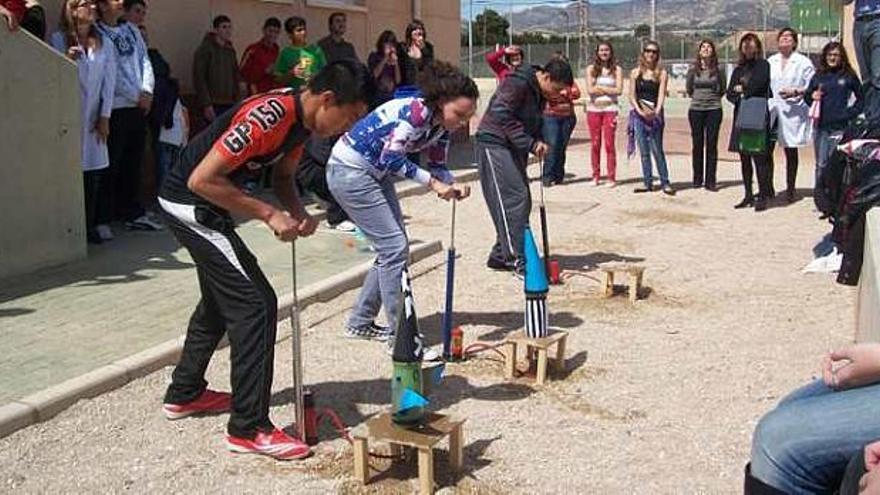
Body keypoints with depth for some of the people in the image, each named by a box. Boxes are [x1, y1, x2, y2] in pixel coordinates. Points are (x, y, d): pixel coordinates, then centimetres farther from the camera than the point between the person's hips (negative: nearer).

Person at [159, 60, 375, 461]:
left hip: (205, 206, 10)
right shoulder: (268, 116, -29)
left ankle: (184, 393, 42)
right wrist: (269, 214, -25)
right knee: (255, 303, -11)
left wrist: (298, 212, -8)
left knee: (221, 297, 25)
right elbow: (202, 180, -30)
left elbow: (283, 176, 12)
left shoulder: (301, 117, -1)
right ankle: (249, 428, -3)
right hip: (190, 204, -10)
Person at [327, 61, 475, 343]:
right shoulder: (417, 111, -26)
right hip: (350, 170, -10)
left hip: (376, 172, 10)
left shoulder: (443, 125, 0)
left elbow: (437, 166, 6)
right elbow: (392, 158, -29)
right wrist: (434, 184, -28)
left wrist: (453, 186, -14)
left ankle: (360, 322, 22)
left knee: (394, 248, 10)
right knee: (395, 247, -11)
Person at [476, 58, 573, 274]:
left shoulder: (540, 93, 11)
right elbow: (501, 115, -27)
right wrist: (530, 143, -26)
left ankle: (500, 256, 17)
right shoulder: (518, 83, -18)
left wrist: (538, 142, -5)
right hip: (494, 144, -10)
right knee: (514, 200, -13)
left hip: (513, 148, 10)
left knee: (522, 202, 8)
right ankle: (519, 260, -11)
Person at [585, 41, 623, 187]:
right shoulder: (591, 69, 8)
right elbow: (590, 90, -3)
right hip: (593, 109, 2)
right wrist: (609, 89, -6)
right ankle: (596, 176, 11)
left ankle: (611, 177, -2)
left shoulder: (617, 69, 5)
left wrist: (600, 88, -5)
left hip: (610, 108, -1)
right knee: (595, 143, 3)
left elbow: (619, 90, -4)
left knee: (609, 143, -6)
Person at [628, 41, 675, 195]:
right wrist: (640, 111, -11)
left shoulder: (662, 73, 4)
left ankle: (665, 183, -1)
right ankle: (647, 183, 11)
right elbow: (632, 96, 4)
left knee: (657, 150, -7)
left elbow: (661, 94, -5)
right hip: (639, 115, 2)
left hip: (655, 115, -2)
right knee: (644, 151, 4)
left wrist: (656, 111, -20)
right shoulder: (635, 73, 9)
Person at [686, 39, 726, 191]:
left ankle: (710, 181, 3)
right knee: (697, 145, 6)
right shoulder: (693, 70, 1)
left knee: (712, 145, 0)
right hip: (695, 110, 1)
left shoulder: (718, 70, -2)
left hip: (714, 110, -1)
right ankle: (697, 179, 14)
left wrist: (713, 98, 7)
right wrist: (698, 98, 12)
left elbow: (723, 89, 9)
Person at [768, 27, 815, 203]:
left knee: (791, 152, 6)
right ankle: (768, 188, 10)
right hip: (770, 111, 3)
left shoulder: (804, 62, 1)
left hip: (791, 113, -3)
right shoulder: (770, 62, 13)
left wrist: (795, 92, -18)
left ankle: (790, 189, 15)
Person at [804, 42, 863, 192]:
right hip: (820, 127, 3)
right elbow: (807, 96, 17)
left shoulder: (849, 76, 1)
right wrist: (811, 97, -5)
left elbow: (861, 98, 7)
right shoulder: (818, 76, 9)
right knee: (821, 164, 7)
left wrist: (850, 113, -3)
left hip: (840, 127, -3)